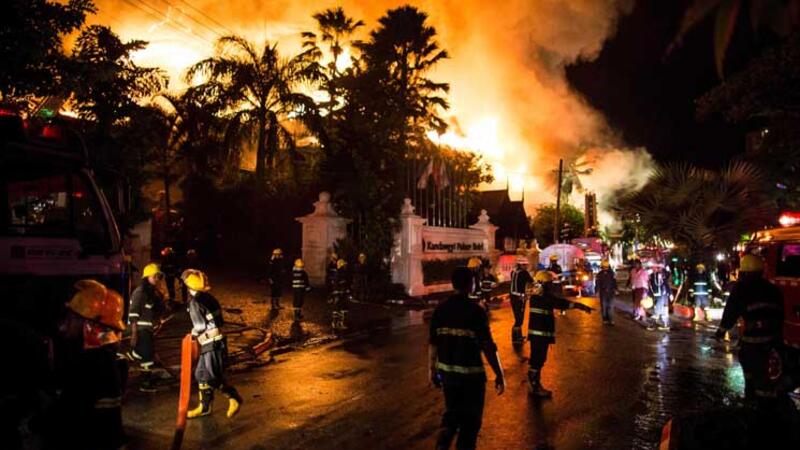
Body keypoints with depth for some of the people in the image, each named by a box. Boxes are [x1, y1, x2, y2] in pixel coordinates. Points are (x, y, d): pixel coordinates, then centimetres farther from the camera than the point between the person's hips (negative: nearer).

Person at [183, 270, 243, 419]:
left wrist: (193, 333, 4)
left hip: (211, 343, -9)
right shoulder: (209, 298, 10)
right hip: (216, 341, 9)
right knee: (202, 374, 16)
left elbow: (200, 326, -16)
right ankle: (204, 407, 24)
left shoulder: (195, 302, -14)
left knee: (213, 377, -2)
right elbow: (219, 320, 12)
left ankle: (234, 398, 5)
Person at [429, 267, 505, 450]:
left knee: (452, 412, 22)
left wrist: (432, 368, 15)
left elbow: (433, 343, 3)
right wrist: (499, 375, -9)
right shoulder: (476, 311, -17)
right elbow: (488, 347, -17)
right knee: (471, 418, 15)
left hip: (447, 371, 5)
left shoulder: (441, 309, -2)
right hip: (471, 373, -5)